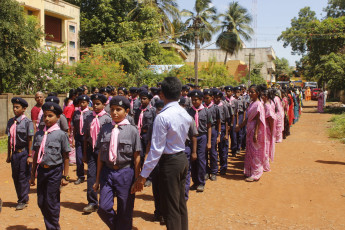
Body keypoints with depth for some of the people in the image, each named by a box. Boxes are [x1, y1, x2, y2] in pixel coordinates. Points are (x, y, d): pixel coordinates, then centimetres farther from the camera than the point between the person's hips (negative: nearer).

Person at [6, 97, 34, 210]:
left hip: (24, 152, -6)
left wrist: (30, 156, -10)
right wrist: (9, 155, 14)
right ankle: (22, 198, 28)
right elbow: (9, 139, 13)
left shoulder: (27, 122, -10)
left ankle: (23, 201, 14)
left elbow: (30, 140, -10)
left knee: (23, 177, 1)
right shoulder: (11, 122, 7)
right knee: (15, 176, 12)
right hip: (14, 153, 6)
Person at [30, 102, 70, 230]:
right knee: (41, 202, 12)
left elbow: (66, 157, -4)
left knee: (52, 202, 1)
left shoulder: (61, 134, -8)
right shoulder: (39, 134, 6)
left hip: (55, 171, -5)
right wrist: (32, 175, 15)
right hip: (41, 170, 5)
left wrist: (65, 176, -5)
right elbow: (36, 155, 13)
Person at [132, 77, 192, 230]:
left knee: (171, 208, 4)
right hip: (183, 159, 8)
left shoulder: (162, 117, -21)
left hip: (170, 162, -8)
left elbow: (156, 149, -22)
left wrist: (143, 175, -17)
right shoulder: (186, 114, 2)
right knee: (181, 203, 20)